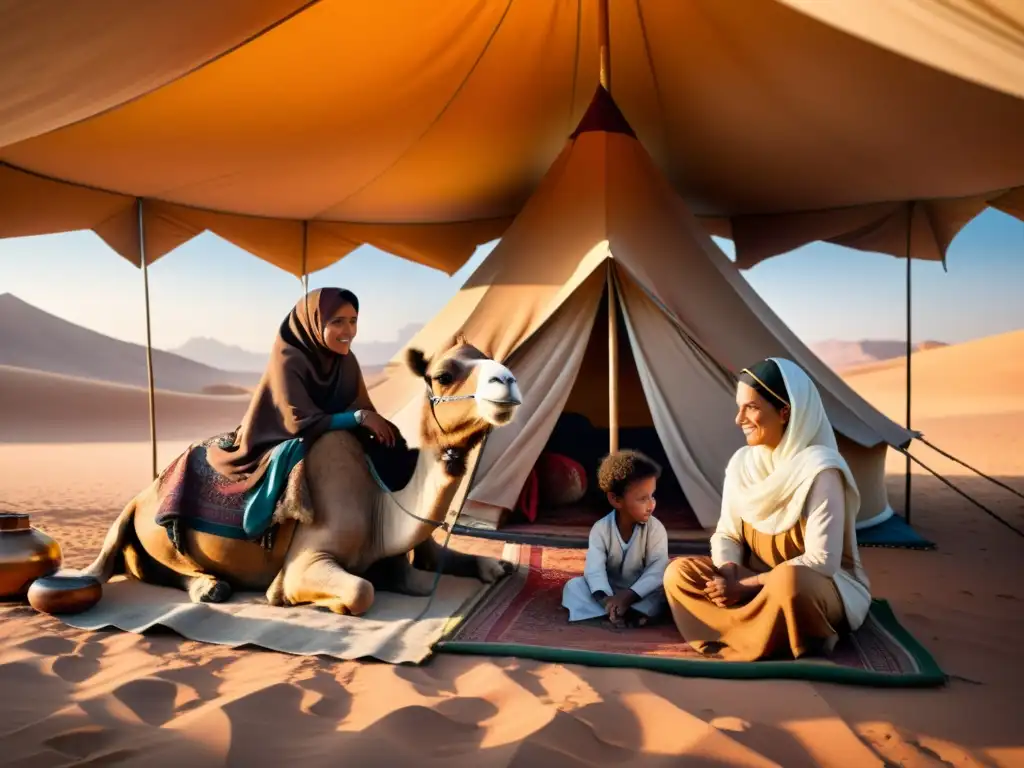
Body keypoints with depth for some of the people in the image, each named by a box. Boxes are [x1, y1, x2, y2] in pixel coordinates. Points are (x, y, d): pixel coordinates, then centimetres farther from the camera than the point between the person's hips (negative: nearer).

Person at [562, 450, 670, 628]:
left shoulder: (655, 528, -15)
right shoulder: (600, 529, -15)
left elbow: (658, 569, -25)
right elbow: (594, 568, -26)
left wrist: (629, 595, -37)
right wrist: (605, 598, -44)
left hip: (640, 593, 0)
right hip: (609, 591, 1)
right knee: (573, 585, -23)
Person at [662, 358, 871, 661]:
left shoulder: (819, 470, -21)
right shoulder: (742, 462, -2)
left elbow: (821, 561, -24)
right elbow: (726, 534, 3)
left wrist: (747, 585, -24)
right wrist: (728, 573, -19)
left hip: (820, 588, -7)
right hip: (756, 582, 7)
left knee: (787, 580, -41)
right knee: (679, 573, -14)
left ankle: (744, 639, -14)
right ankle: (773, 635, -16)